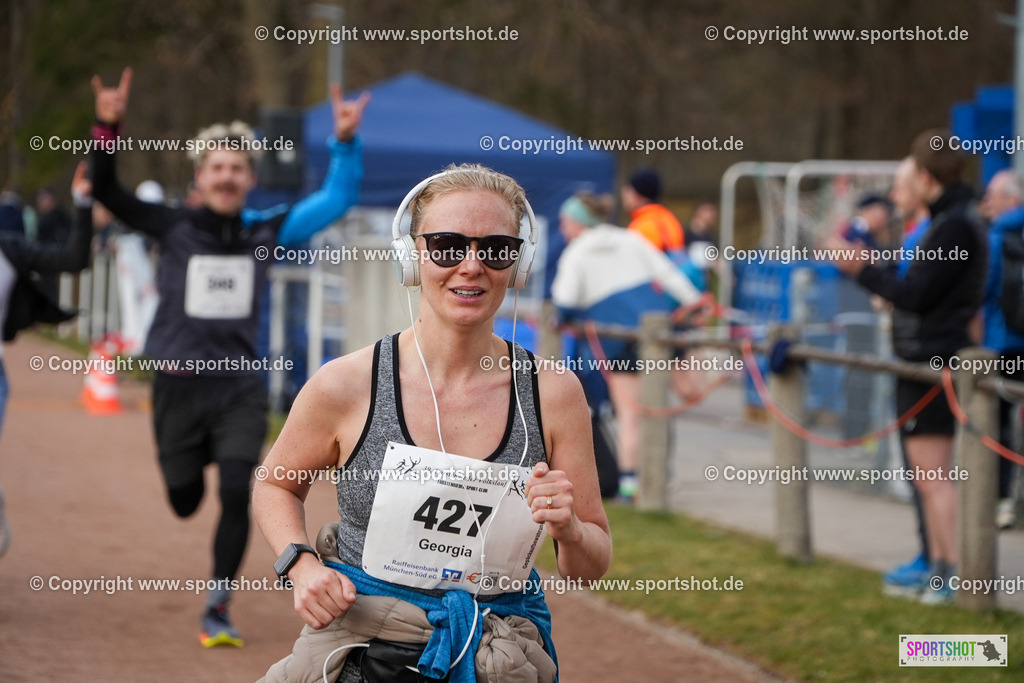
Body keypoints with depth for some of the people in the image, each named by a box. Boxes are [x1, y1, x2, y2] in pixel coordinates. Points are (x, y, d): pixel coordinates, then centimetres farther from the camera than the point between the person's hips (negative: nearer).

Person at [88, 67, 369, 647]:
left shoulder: (265, 231, 1)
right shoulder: (176, 227, -3)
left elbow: (336, 201, -1)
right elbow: (108, 193, -12)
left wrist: (346, 144, -16)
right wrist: (109, 128, -26)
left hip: (241, 386, 0)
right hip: (180, 385, 0)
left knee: (237, 494, -15)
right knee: (185, 502, 12)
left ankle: (218, 608, 0)